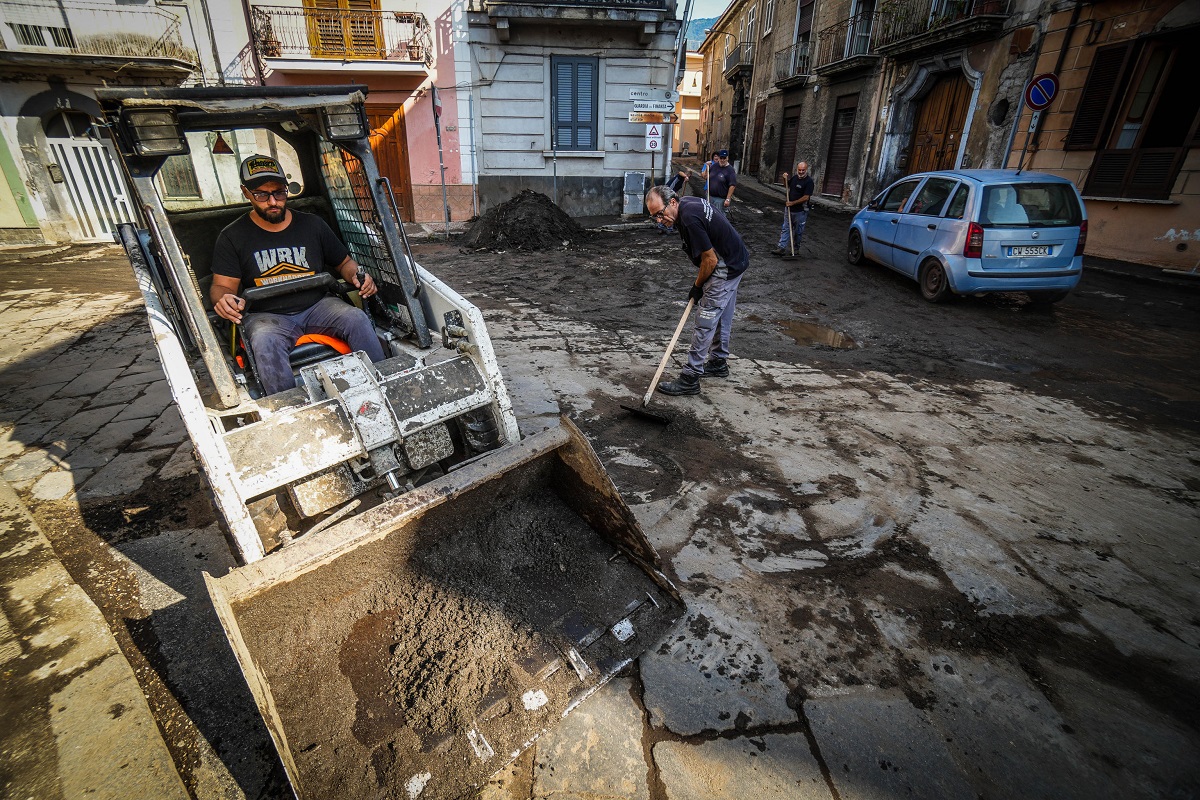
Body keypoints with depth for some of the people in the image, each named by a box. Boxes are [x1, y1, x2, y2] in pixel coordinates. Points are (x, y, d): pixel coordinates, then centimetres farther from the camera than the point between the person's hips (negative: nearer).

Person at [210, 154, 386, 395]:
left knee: (357, 318, -30)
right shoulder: (232, 237, 7)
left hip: (317, 306, 2)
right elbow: (221, 285, 4)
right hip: (266, 315, -1)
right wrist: (223, 299, -22)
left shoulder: (312, 224, 12)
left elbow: (344, 262, 17)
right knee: (265, 341, -37)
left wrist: (357, 276, -8)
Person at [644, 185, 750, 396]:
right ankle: (719, 363, 36)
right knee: (723, 316, 20)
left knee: (705, 321, -9)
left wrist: (697, 286, -8)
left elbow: (710, 260, -23)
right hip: (735, 261, 10)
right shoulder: (688, 202, 3)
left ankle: (690, 378, -5)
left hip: (726, 268, -10)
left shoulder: (690, 220, -28)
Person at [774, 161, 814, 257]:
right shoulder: (795, 177, 5)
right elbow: (787, 184, 26)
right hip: (789, 209, 6)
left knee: (798, 231, 7)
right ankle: (782, 248, 6)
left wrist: (792, 203, -19)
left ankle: (795, 248, 20)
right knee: (785, 229, 5)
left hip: (800, 211, -6)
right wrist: (785, 178, 6)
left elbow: (805, 197, -19)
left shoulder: (809, 181, -14)